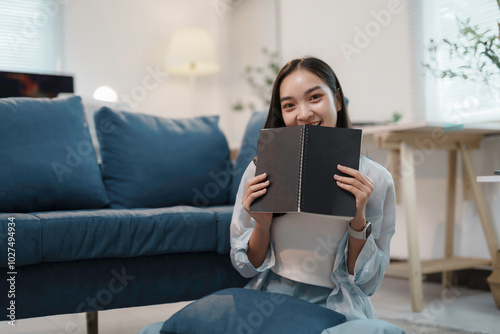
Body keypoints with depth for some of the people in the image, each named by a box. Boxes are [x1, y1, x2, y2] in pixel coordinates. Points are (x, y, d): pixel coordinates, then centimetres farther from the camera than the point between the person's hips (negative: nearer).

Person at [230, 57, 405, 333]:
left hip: (337, 309, -1)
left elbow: (367, 284, -1)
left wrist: (359, 219, -16)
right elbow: (245, 267, 7)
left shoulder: (375, 179, -4)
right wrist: (262, 225, -13)